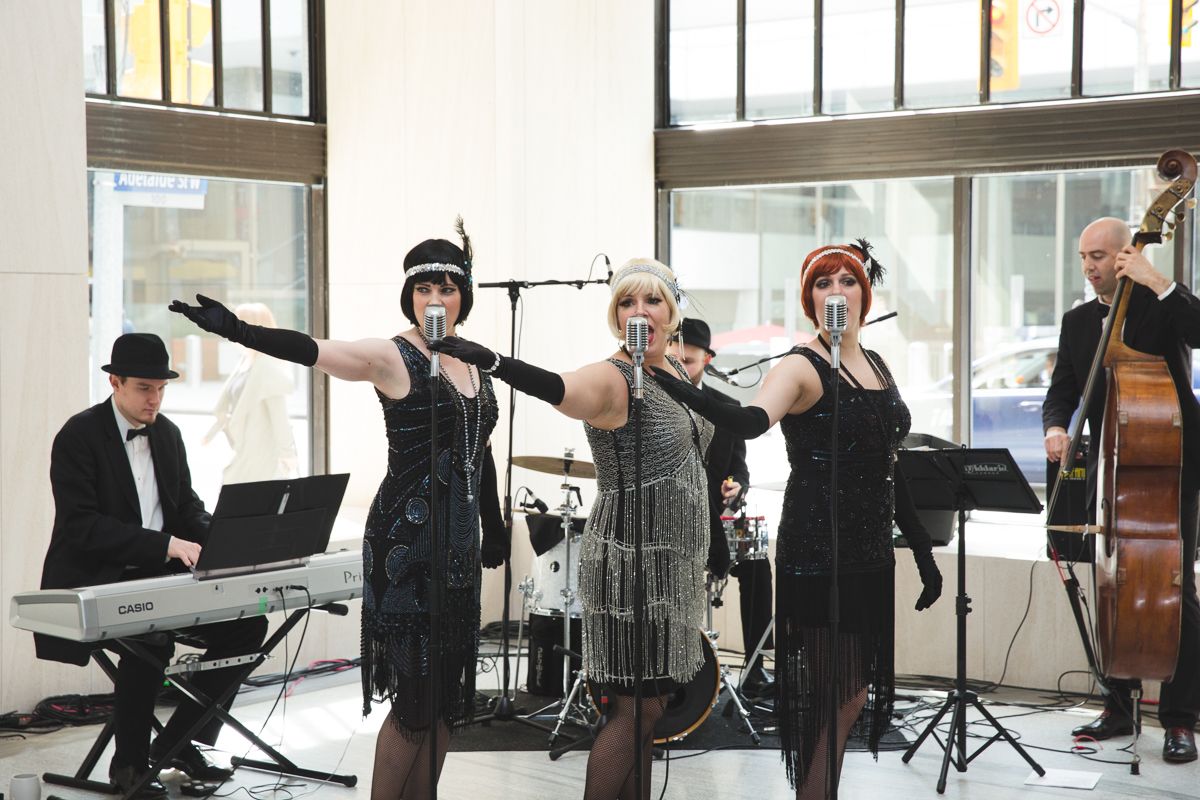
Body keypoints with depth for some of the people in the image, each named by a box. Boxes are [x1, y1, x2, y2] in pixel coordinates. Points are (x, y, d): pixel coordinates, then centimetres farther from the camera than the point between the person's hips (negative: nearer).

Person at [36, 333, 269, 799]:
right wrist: (166, 544, -28)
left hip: (158, 577, 7)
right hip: (94, 584, -7)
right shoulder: (79, 437, -11)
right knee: (149, 639, -34)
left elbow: (187, 506, 17)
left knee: (246, 622, -10)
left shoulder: (167, 434, 11)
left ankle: (179, 741, 3)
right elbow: (81, 525, -20)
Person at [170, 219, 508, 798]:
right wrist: (237, 331, -38)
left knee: (447, 692, 10)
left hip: (459, 544, 7)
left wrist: (494, 526, 23)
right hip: (406, 543, -7)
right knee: (415, 696, -6)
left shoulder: (474, 363, 12)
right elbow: (309, 350, -23)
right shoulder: (392, 357, -10)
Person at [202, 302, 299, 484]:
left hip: (263, 448, -9)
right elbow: (227, 404, 19)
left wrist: (285, 453, -21)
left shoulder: (268, 365, -18)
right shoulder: (247, 360, 10)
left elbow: (279, 413, -20)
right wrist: (212, 433, 22)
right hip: (248, 447, 9)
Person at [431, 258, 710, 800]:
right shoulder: (612, 379, -17)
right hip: (630, 566, -8)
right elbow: (558, 389, -38)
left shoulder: (676, 370, 10)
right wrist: (491, 362, -56)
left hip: (673, 566, 8)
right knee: (634, 707, -7)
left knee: (650, 704, 13)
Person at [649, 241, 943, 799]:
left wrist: (923, 554, 17)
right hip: (818, 556, -8)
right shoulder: (802, 368, -11)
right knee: (836, 697, -4)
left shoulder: (877, 366, 12)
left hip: (871, 554, 8)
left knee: (853, 692, 15)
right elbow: (750, 421, -32)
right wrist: (682, 392, -51)